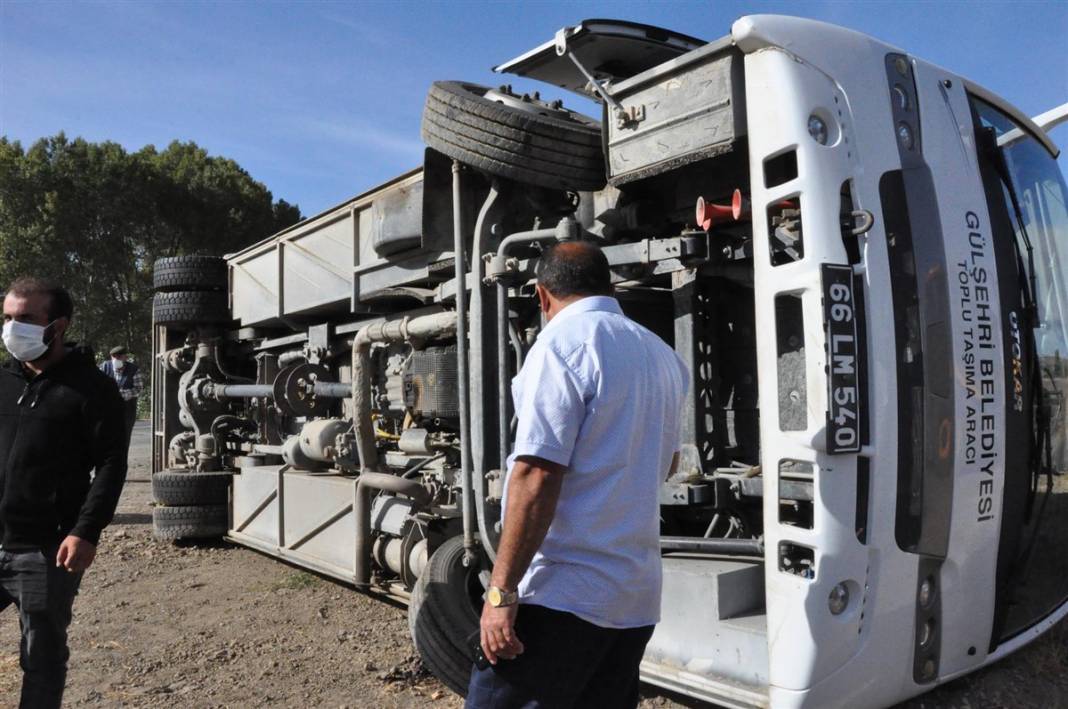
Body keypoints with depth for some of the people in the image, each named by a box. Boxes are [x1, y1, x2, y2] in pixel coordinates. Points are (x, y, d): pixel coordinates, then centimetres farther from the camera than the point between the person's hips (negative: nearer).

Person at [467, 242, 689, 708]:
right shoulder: (663, 356, 13)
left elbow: (537, 476, -20)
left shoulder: (563, 341, -11)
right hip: (637, 598, 8)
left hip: (563, 594, -8)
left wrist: (501, 590, -16)